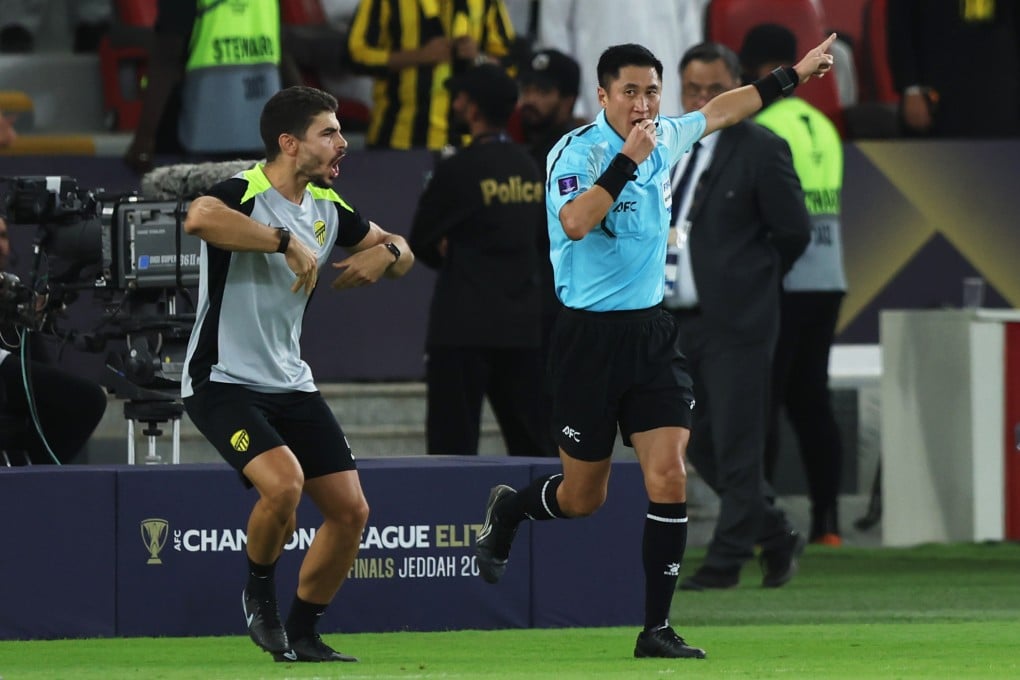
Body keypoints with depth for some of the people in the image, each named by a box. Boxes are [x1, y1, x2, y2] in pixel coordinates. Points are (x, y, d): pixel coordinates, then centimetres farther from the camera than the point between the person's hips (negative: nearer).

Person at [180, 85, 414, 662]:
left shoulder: (327, 208, 7)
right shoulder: (245, 194, -17)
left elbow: (400, 252, 21)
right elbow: (199, 217, -42)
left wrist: (387, 252, -4)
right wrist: (287, 241, -38)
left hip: (291, 383, 8)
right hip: (223, 379, -8)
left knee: (351, 510, 1)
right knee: (284, 482, -29)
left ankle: (302, 634, 18)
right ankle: (261, 590, 0)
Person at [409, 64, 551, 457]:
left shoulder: (459, 170, -9)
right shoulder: (531, 170, 10)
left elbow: (419, 243, -1)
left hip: (464, 326, -6)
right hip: (523, 327, 6)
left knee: (453, 440, -4)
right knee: (532, 443, 8)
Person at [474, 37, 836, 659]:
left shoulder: (666, 138, 6)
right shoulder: (577, 152, -14)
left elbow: (721, 111, 26)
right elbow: (575, 223, -32)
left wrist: (793, 75, 32)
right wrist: (628, 159, -33)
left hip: (652, 333, 5)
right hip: (590, 337, -5)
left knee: (669, 477, -10)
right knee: (583, 497, 6)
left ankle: (657, 628, -3)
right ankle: (508, 509, 41)